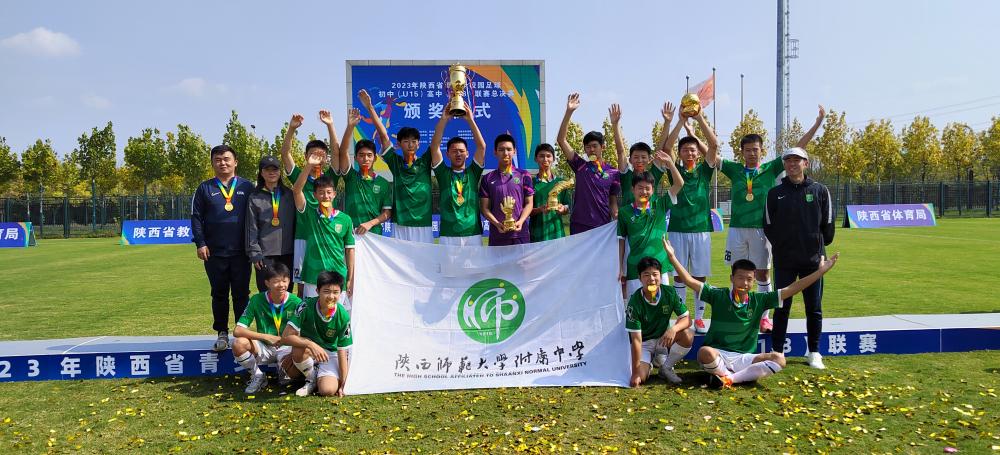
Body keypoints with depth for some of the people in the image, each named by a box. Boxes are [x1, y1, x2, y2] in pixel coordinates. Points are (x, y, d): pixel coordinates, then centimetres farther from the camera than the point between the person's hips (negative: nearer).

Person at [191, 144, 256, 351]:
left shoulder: (247, 187, 6)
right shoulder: (205, 188, 7)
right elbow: (196, 217, 4)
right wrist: (200, 244, -5)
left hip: (241, 252, -1)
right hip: (214, 253, 1)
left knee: (241, 294, 4)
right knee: (219, 294, 8)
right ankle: (222, 334, 18)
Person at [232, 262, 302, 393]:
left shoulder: (295, 302, -12)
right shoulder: (257, 300, -11)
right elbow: (237, 331, -15)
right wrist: (267, 336, -24)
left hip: (287, 347, -1)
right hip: (264, 347, 2)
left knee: (295, 370, -33)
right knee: (238, 343, -28)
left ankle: (283, 372, 8)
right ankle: (258, 376, -1)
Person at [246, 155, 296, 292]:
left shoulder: (289, 195, 9)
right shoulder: (255, 198, 5)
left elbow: (296, 223, 9)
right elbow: (252, 228, 2)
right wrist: (254, 253, -5)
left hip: (288, 253, 2)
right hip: (265, 254, -2)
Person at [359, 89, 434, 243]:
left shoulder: (425, 162, 5)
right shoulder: (395, 162, 5)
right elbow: (383, 135, 0)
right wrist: (370, 107, -5)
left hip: (424, 226, 0)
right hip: (400, 226, 0)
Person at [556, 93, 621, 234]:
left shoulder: (613, 173, 6)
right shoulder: (580, 166, 4)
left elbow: (613, 203, 12)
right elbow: (561, 139, -3)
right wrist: (569, 111, -11)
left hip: (603, 227, 1)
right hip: (579, 227, 0)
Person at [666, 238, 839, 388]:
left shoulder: (758, 300, 2)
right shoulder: (718, 295, -4)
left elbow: (790, 290, 0)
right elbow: (689, 281, -10)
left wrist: (820, 271, -5)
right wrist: (672, 257, -21)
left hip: (743, 358, 3)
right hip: (718, 354, -3)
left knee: (779, 359, -20)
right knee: (705, 353, -38)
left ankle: (728, 378, -22)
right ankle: (735, 375, -7)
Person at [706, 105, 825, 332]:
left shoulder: (770, 169, 5)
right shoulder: (735, 169, 7)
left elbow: (797, 149, 4)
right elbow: (711, 157, 0)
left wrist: (817, 124, 1)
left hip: (761, 228, -1)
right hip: (737, 228, 1)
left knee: (763, 273, 5)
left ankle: (765, 316, 15)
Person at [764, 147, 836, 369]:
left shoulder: (820, 191, 2)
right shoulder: (775, 193, 3)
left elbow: (828, 225, 5)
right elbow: (769, 226, 7)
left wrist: (820, 248, 6)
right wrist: (782, 246, 4)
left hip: (812, 259, 0)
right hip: (784, 261, 0)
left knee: (814, 308, 7)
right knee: (782, 307, 4)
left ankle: (814, 352, 19)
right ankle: (777, 351, 12)